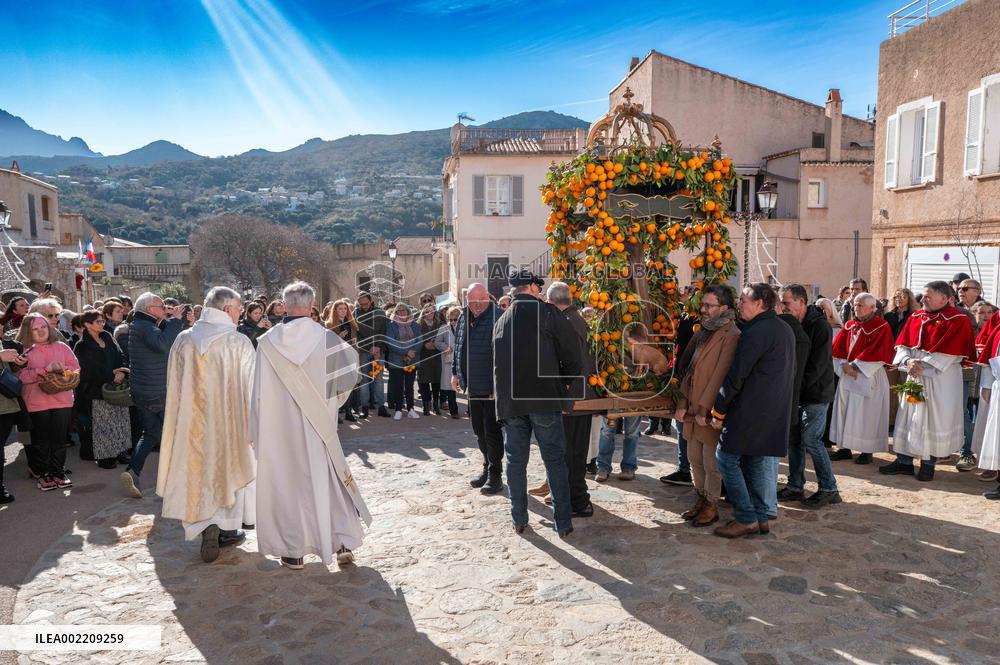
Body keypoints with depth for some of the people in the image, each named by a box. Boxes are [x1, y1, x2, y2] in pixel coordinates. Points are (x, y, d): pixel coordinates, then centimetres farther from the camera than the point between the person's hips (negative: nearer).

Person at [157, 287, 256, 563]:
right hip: (229, 420, -3)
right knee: (231, 466, 15)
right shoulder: (239, 342, -14)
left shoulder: (183, 340, -1)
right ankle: (228, 527, 22)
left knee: (197, 469, 14)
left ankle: (206, 525, 0)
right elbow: (250, 388, -11)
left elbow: (174, 387, 6)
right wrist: (251, 422, -1)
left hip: (191, 421, 3)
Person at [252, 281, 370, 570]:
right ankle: (343, 543, 13)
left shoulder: (268, 341, -8)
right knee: (329, 480, 13)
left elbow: (260, 392, -6)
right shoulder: (326, 338, -9)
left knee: (288, 483, 11)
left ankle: (293, 551, 16)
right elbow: (347, 380, -4)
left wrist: (258, 430, 2)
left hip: (280, 427, 0)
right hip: (318, 425, 0)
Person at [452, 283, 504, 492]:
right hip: (473, 386, 7)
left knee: (492, 432, 0)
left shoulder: (497, 317, -15)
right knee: (479, 431, 17)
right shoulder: (463, 319, 9)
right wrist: (455, 373, 17)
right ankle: (487, 468, 32)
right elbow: (458, 348, 21)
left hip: (492, 388, -7)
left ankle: (495, 474, 13)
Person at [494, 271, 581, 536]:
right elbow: (572, 351, -5)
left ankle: (519, 519, 19)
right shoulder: (546, 312, -4)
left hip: (509, 402, 4)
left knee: (516, 460, 13)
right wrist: (565, 380, 10)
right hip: (544, 398, -4)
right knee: (555, 460, 5)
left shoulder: (501, 321, 13)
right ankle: (563, 522, 10)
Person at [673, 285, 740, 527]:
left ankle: (712, 506, 17)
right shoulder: (702, 332, 13)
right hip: (693, 409, 8)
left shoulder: (730, 335, -14)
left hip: (712, 412, -8)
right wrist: (683, 403, 6)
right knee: (695, 459, 16)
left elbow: (720, 376, -19)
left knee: (711, 462, 3)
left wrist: (704, 409, -19)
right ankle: (701, 499, 30)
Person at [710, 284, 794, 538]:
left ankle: (746, 519, 0)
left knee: (726, 457, -1)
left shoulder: (755, 333, -16)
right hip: (775, 412, 9)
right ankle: (761, 518, 19)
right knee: (754, 463, 16)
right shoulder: (786, 330, 14)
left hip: (750, 410, -9)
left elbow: (735, 376, -17)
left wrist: (718, 411, -9)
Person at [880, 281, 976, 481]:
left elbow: (948, 352, -16)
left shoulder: (957, 321, -7)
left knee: (933, 418, 1)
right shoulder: (915, 318, 10)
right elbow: (902, 344, 6)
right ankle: (904, 461, 15)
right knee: (907, 417, 7)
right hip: (914, 376, 6)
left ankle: (928, 463, 12)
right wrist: (907, 361, -13)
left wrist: (922, 365, -18)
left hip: (940, 379, -5)